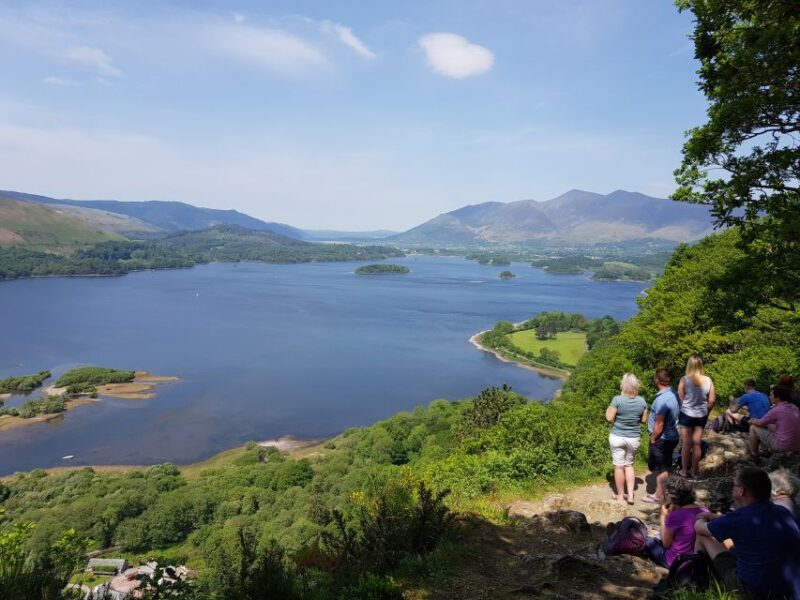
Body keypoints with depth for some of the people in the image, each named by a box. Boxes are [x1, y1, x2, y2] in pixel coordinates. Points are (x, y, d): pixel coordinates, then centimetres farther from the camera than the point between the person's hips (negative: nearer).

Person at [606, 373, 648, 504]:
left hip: (617, 437, -3)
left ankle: (620, 495, 20)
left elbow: (609, 418, -12)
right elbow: (644, 420, 4)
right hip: (634, 438, 3)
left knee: (619, 466, 9)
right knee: (629, 465, 19)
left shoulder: (617, 400, -16)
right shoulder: (642, 401, -5)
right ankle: (630, 495, 18)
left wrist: (608, 409, 4)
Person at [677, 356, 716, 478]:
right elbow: (712, 401, -1)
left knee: (686, 444, 8)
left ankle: (684, 470, 16)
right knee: (697, 444, 11)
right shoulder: (708, 380, -5)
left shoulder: (684, 380, -13)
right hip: (701, 415, 3)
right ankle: (694, 471, 21)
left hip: (687, 414, -3)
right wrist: (705, 411, 15)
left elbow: (680, 399, -9)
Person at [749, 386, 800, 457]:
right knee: (768, 425, 25)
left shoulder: (776, 410, -19)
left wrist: (752, 421, 17)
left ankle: (753, 454, 17)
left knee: (753, 428, 5)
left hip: (782, 447, -8)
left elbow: (759, 423, -5)